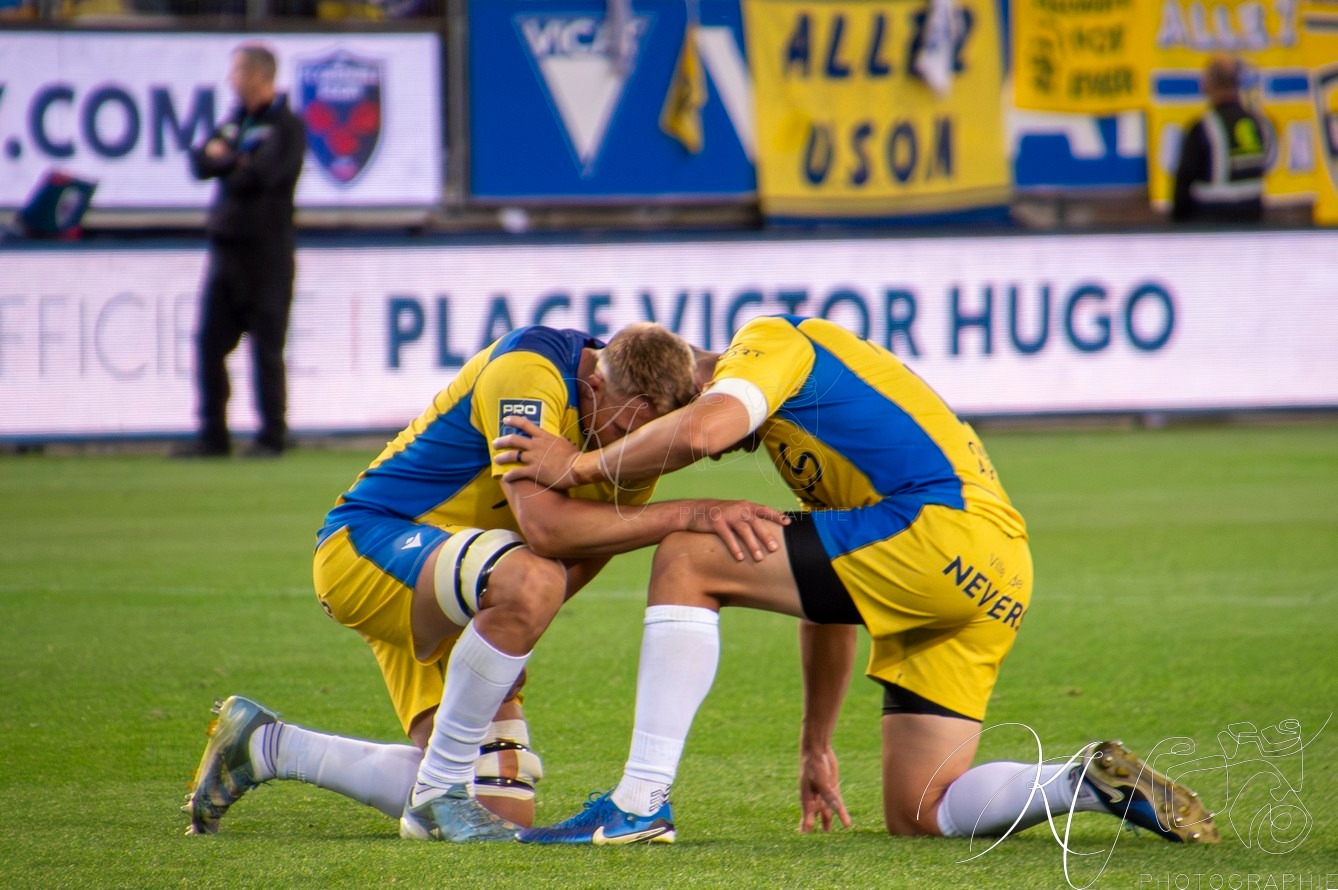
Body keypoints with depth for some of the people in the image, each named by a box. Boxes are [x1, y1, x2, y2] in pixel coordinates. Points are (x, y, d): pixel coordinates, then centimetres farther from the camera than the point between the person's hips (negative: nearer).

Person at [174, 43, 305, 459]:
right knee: (209, 343, 5)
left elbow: (262, 175, -19)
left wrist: (226, 160, -2)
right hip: (225, 248, 7)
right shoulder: (235, 120, 18)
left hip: (265, 251, -7)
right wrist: (237, 162, -11)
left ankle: (272, 436, 3)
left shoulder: (287, 126, -6)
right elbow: (201, 163, 7)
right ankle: (213, 435, 10)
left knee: (267, 347, -3)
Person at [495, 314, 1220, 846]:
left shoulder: (769, 341, 7)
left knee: (685, 561, -8)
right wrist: (815, 745, 39)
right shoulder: (804, 430, 36)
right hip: (994, 583, 10)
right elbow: (824, 590, 38)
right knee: (916, 814, 10)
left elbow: (702, 429, -16)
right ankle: (1092, 784, -2)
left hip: (943, 529, -10)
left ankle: (641, 803, -13)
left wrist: (582, 466, -2)